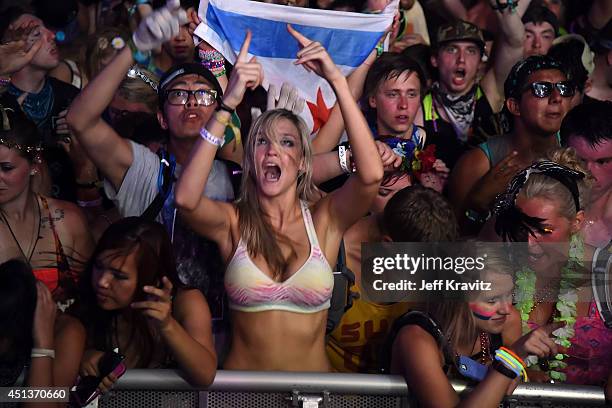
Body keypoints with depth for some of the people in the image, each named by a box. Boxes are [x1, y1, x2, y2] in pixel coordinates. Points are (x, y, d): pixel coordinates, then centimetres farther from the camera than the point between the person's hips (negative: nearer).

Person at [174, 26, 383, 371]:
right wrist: (228, 104, -22)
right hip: (241, 377, 0)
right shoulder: (232, 223, 1)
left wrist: (337, 80, -18)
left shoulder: (325, 220, 1)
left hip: (314, 378, 0)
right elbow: (186, 199, -20)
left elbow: (371, 175, -17)